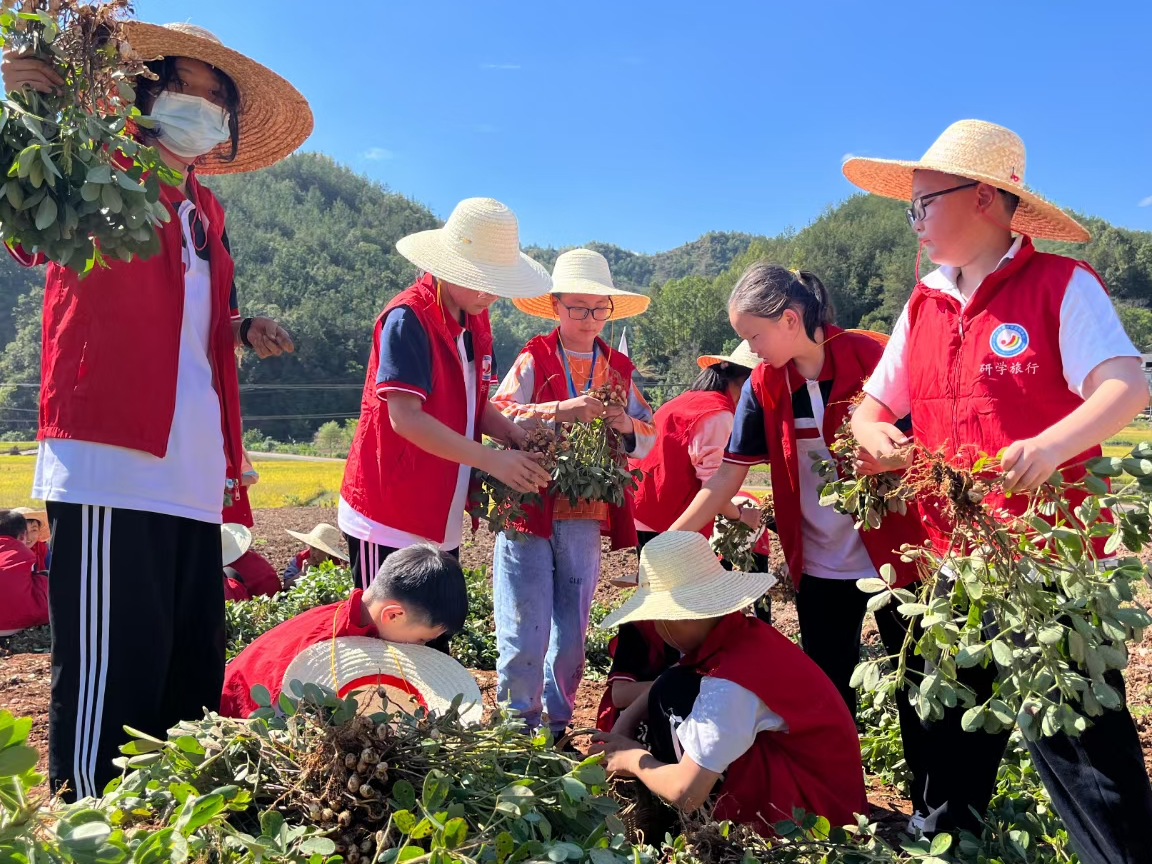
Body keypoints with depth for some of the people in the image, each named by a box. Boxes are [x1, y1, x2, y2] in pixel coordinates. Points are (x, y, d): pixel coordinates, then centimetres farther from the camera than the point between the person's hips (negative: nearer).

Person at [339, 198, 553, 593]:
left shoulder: (475, 320, 8)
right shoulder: (407, 319, -16)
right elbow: (406, 417, -24)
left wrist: (516, 436, -6)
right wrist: (491, 459, -25)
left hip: (441, 519, 8)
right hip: (389, 520, -8)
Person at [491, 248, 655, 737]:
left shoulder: (618, 369, 12)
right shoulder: (533, 360, -1)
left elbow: (648, 438, 12)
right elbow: (496, 418, -15)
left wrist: (627, 426, -10)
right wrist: (560, 411, -27)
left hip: (585, 517, 4)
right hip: (528, 511, -4)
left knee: (571, 636, 12)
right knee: (525, 636, -2)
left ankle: (556, 727, 29)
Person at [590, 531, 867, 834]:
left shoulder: (730, 683, -28)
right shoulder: (742, 634, -2)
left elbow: (685, 794, -28)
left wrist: (633, 759, -9)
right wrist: (626, 721, 1)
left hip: (809, 810, -9)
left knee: (675, 694, -14)